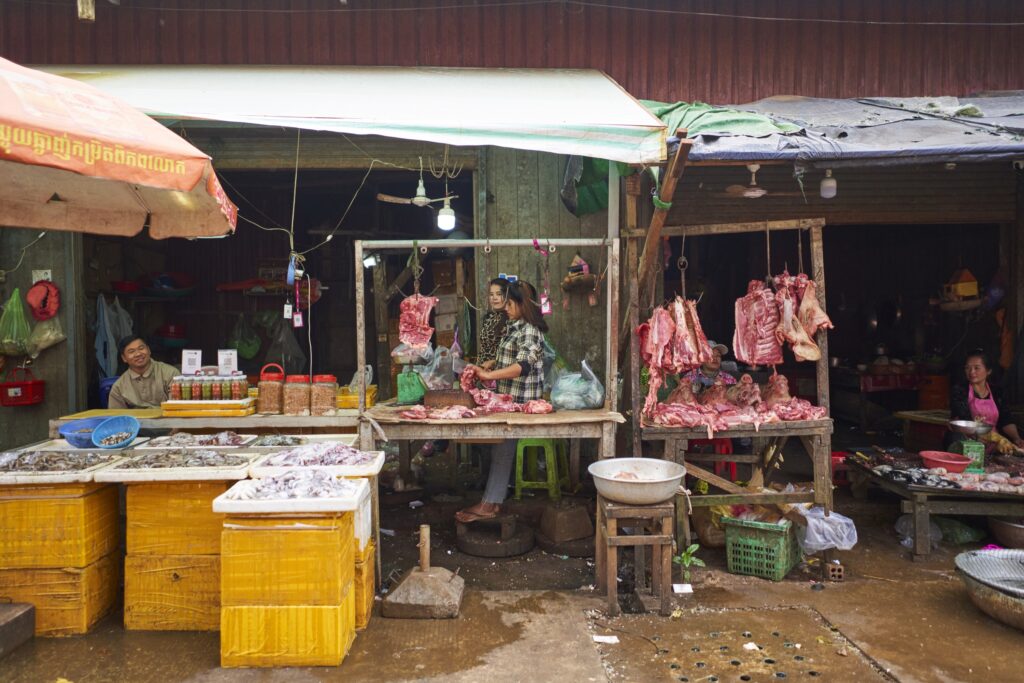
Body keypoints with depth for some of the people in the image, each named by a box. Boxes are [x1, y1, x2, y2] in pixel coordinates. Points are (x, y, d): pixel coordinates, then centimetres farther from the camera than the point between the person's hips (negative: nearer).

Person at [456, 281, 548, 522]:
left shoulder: (530, 331, -14)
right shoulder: (513, 328, 16)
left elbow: (523, 366, -26)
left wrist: (488, 375, -30)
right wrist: (483, 370, 11)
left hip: (521, 400, -9)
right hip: (507, 397, 9)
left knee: (503, 450, -5)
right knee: (500, 449, 9)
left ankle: (489, 505, 0)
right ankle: (494, 500, 15)